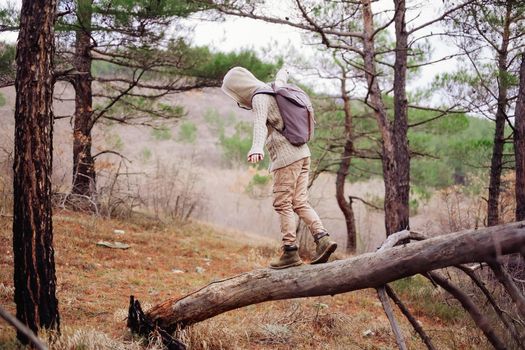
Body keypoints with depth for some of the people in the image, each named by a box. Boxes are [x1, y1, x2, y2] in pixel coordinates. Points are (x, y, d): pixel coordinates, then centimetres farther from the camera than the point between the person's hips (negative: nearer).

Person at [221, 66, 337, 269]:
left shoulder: (259, 98, -10)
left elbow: (260, 124, -31)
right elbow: (280, 78, 43)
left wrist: (257, 148, -49)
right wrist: (283, 72, 67)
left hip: (286, 157, -9)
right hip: (301, 153, 9)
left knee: (283, 204, -5)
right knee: (300, 203, 6)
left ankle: (290, 252, -5)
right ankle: (322, 239, -7)